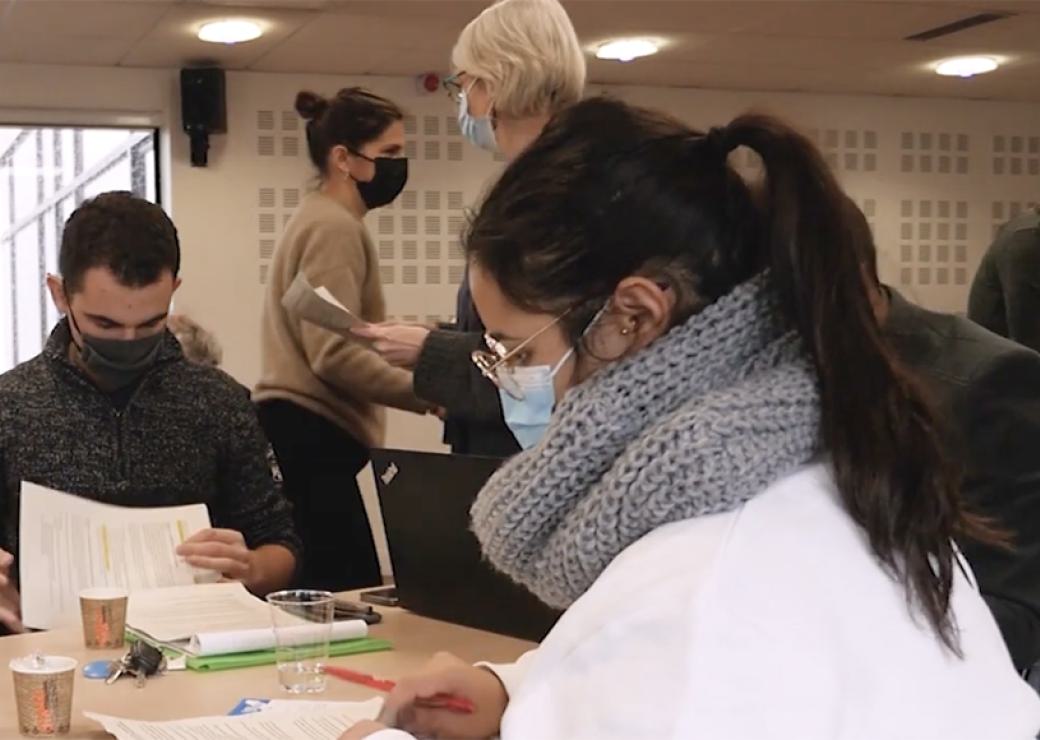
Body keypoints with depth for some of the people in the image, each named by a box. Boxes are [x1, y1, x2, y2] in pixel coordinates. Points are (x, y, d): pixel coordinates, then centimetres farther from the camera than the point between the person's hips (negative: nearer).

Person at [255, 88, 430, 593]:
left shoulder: (321, 221, 24)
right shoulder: (335, 227, -10)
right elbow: (334, 354, -19)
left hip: (303, 433, 11)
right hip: (311, 434, -11)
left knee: (323, 592, 5)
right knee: (346, 596, -15)